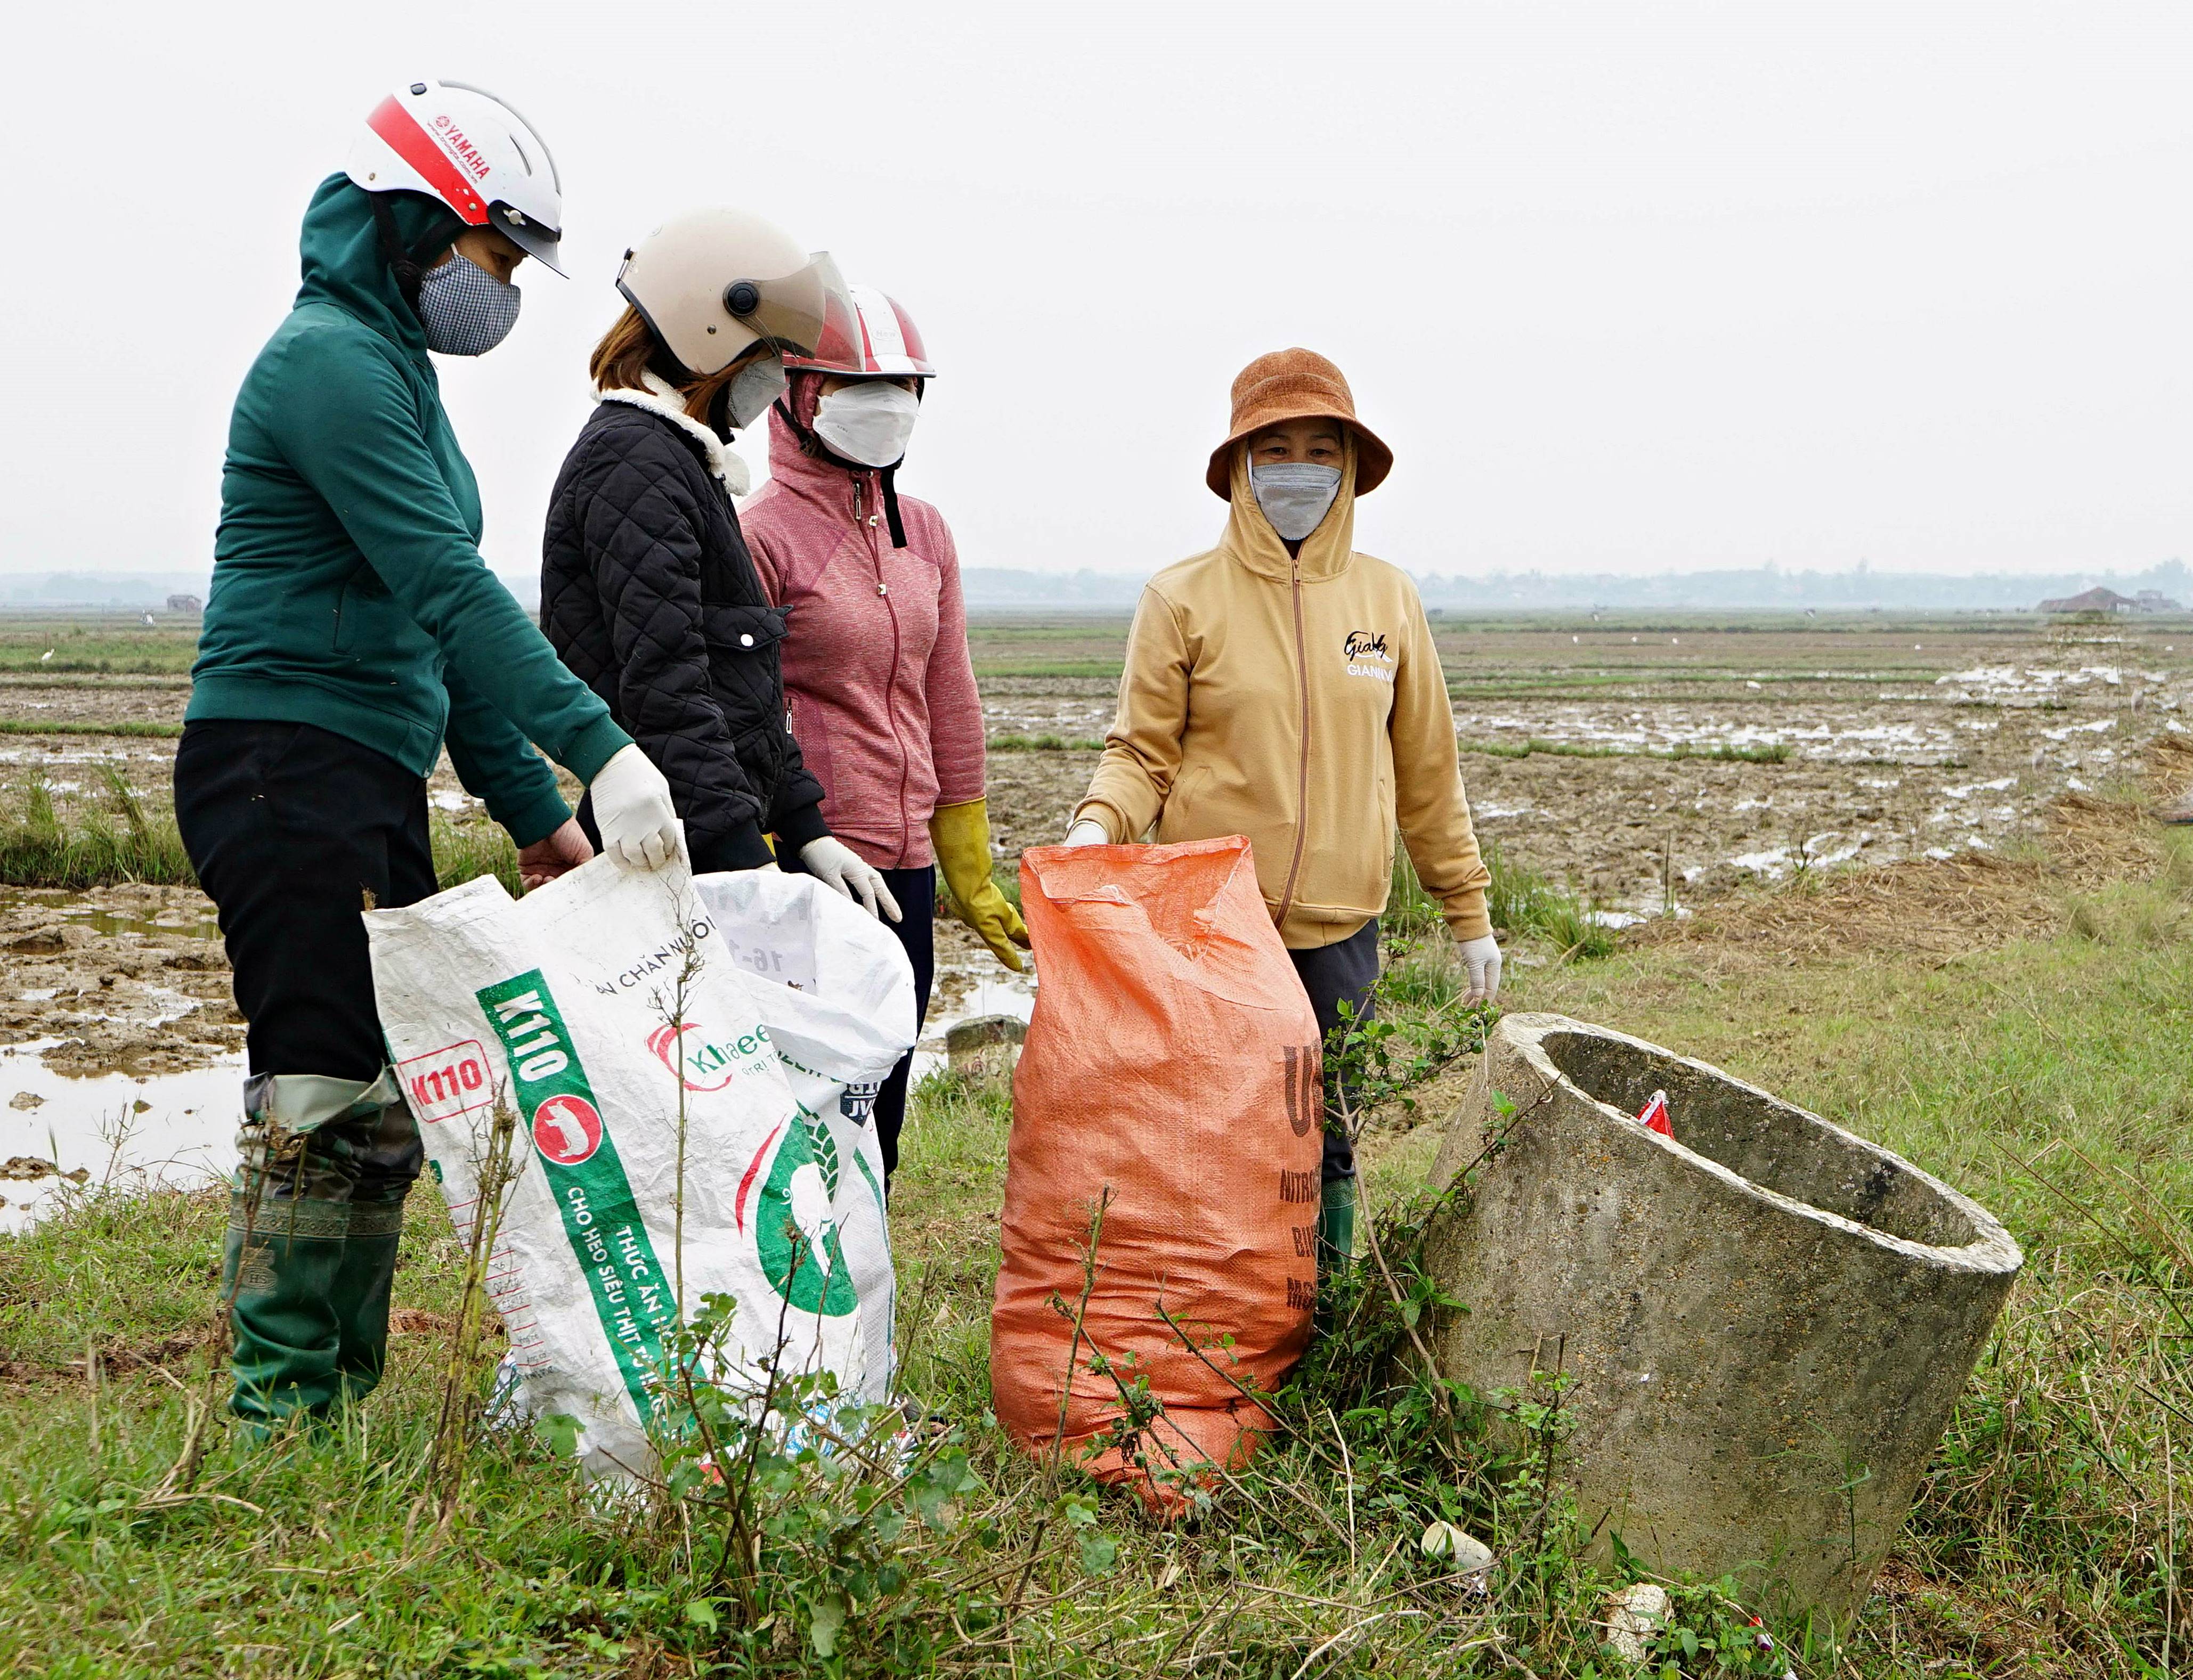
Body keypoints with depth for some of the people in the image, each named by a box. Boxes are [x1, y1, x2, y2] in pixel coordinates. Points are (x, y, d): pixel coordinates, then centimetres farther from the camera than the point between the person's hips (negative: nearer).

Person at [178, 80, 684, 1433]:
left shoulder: (398, 369, 21)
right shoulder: (331, 358, -10)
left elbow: (438, 615, 21)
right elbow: (446, 587, -21)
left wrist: (534, 809, 17)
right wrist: (602, 747, -28)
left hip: (375, 784, 10)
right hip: (286, 765, -10)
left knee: (390, 1107, 10)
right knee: (324, 1093, -9)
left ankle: (343, 1408, 18)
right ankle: (280, 1416, -1)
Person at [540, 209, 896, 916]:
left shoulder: (679, 459, 21)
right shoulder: (635, 462, -11)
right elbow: (664, 687, -20)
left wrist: (807, 831, 18)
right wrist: (747, 861, -23)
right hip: (680, 856, -10)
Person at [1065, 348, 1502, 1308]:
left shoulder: (1387, 599, 8)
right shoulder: (1182, 598, 1)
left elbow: (1427, 774, 14)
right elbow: (1142, 750, 2)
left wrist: (1469, 914, 16)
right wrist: (1097, 825, -19)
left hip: (1342, 931, 2)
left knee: (1326, 1144, 7)